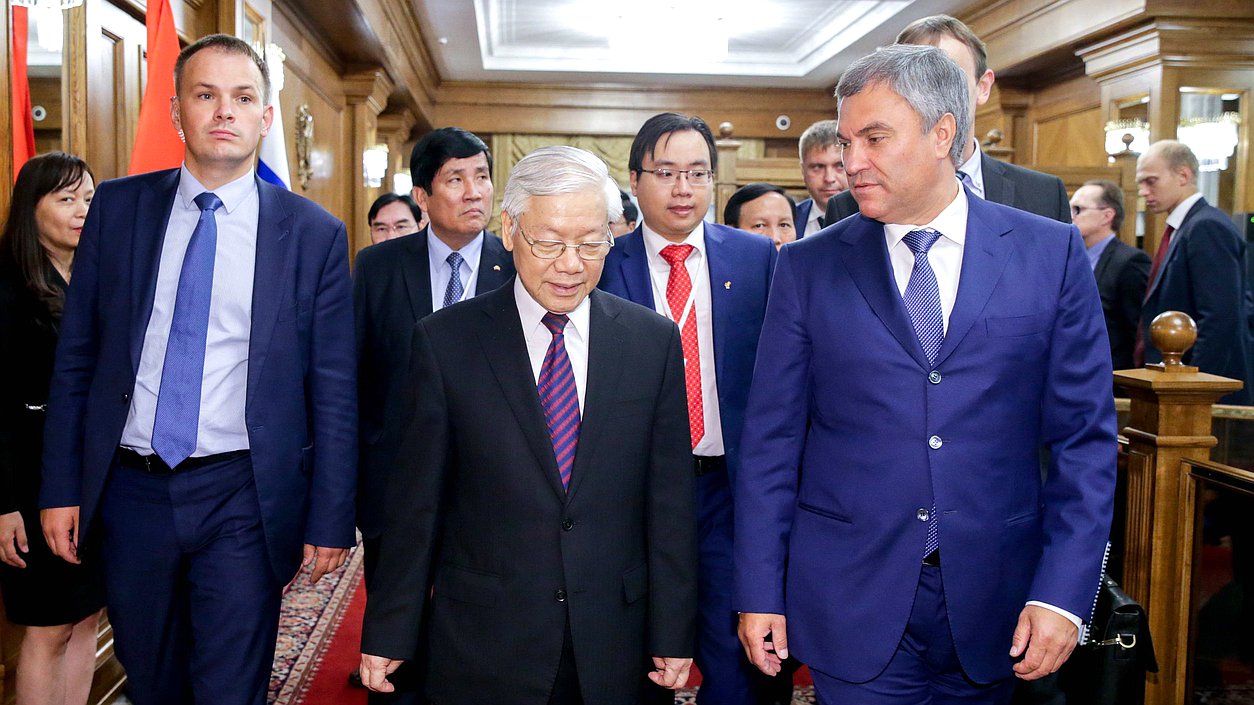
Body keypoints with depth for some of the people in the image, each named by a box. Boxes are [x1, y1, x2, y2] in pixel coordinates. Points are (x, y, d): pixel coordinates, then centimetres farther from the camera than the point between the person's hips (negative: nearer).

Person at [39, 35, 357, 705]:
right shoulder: (118, 208, 3)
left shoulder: (315, 234, -4)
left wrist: (330, 520, -4)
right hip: (130, 491, 3)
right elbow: (74, 358, 6)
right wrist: (61, 488, 3)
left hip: (244, 500, -3)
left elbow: (333, 391, -3)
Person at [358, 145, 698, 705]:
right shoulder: (444, 340, -5)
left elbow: (668, 498, 0)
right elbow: (416, 501, -2)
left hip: (616, 647, 1)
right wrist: (388, 635, 0)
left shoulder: (654, 340, -1)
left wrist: (672, 636, 0)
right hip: (482, 647, -1)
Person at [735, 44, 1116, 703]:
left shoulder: (1051, 253, -1)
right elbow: (771, 441, 0)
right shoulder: (806, 267, -1)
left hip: (993, 599, 1)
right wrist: (759, 593, -2)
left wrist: (1063, 593, -8)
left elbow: (1084, 437, -1)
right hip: (851, 598, -1)